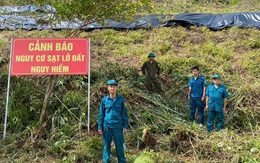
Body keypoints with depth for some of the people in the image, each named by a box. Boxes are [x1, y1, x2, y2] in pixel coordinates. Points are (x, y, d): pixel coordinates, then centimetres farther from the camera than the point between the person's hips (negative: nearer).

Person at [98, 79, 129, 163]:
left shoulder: (121, 99, -1)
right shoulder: (104, 100, 0)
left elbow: (124, 113, 3)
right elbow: (101, 114, 5)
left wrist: (125, 126, 1)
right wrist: (100, 127, 3)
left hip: (118, 126, -1)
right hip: (107, 126, 1)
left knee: (119, 146, 7)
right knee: (107, 145, 11)